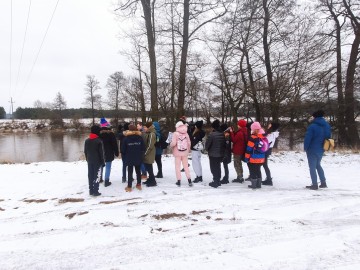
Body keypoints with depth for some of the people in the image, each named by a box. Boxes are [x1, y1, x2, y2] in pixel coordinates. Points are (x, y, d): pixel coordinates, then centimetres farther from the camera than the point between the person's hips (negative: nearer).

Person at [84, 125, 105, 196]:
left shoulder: (87, 141, 7)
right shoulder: (99, 141, -13)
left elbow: (85, 151, 12)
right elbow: (101, 152, -12)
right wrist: (103, 161, -5)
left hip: (89, 161, 6)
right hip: (97, 161, -6)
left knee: (90, 176, 10)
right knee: (96, 175, 0)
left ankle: (91, 191, 17)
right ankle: (95, 191, 1)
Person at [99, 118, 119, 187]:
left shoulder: (99, 133, 1)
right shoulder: (111, 134, -13)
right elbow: (114, 144, -12)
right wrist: (116, 153, -3)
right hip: (109, 153, -5)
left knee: (101, 166, 19)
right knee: (108, 167, 0)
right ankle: (106, 181, 1)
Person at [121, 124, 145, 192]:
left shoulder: (126, 138, -10)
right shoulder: (140, 137, -4)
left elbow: (123, 149, -6)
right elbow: (143, 148, -1)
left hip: (129, 158, -2)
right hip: (138, 158, 2)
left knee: (130, 172, 5)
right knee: (138, 171, 15)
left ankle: (129, 187, 9)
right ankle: (139, 185, 23)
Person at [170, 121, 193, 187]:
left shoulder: (175, 133, -12)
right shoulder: (186, 133, -3)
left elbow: (173, 143, -18)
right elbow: (189, 143, -1)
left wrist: (171, 145, 4)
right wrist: (188, 150, 14)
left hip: (177, 153, -3)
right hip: (185, 152, 3)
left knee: (177, 167, 8)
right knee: (186, 166, 13)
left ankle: (179, 181, 8)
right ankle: (189, 180, 11)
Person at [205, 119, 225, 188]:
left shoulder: (212, 134, -22)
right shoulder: (222, 134, -2)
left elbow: (207, 144, -15)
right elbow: (224, 143, 5)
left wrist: (207, 149, 5)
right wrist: (222, 150, 16)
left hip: (213, 154, -6)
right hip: (221, 154, 6)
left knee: (214, 168, 4)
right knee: (218, 167, 17)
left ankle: (215, 182, 7)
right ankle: (218, 181, 27)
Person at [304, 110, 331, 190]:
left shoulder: (312, 126, -19)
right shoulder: (327, 126, 5)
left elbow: (307, 138, -19)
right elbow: (328, 137, 12)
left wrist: (305, 148, -7)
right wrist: (323, 147, 18)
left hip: (312, 150, -7)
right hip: (321, 150, 7)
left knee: (312, 167, 2)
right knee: (318, 165, 22)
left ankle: (314, 184, 3)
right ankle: (323, 183, 23)